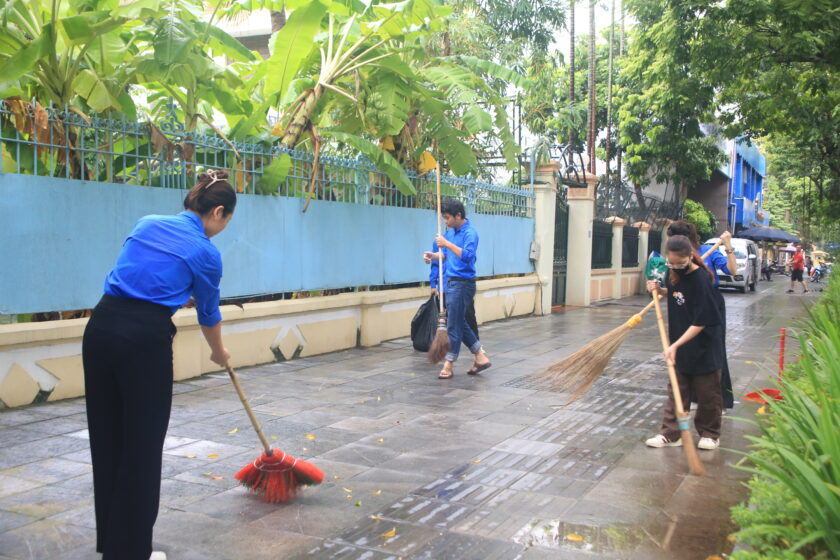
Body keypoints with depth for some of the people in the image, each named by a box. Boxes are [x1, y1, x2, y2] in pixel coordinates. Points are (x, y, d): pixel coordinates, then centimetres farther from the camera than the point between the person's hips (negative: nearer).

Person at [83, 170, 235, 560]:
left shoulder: (147, 224, 17)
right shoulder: (205, 253, 1)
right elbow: (208, 314, 14)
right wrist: (219, 353, 32)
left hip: (100, 326, 7)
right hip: (144, 338, -7)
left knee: (106, 437, 16)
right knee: (142, 446, 5)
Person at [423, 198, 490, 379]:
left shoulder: (470, 233, -14)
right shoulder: (450, 232, 13)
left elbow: (467, 255, -28)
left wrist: (447, 244, -27)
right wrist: (433, 256, 1)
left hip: (462, 284, -9)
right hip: (450, 283, 9)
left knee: (453, 325, -4)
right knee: (460, 323, 14)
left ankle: (448, 365, 3)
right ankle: (481, 357, 23)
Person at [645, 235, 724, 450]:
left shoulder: (700, 279, -24)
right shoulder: (673, 273, -3)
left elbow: (700, 322, -23)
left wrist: (676, 345, -26)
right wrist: (659, 290, -1)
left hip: (703, 346, -6)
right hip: (679, 343, 7)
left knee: (707, 392, 9)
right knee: (677, 389, 9)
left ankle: (710, 434, 25)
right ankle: (670, 434, 15)